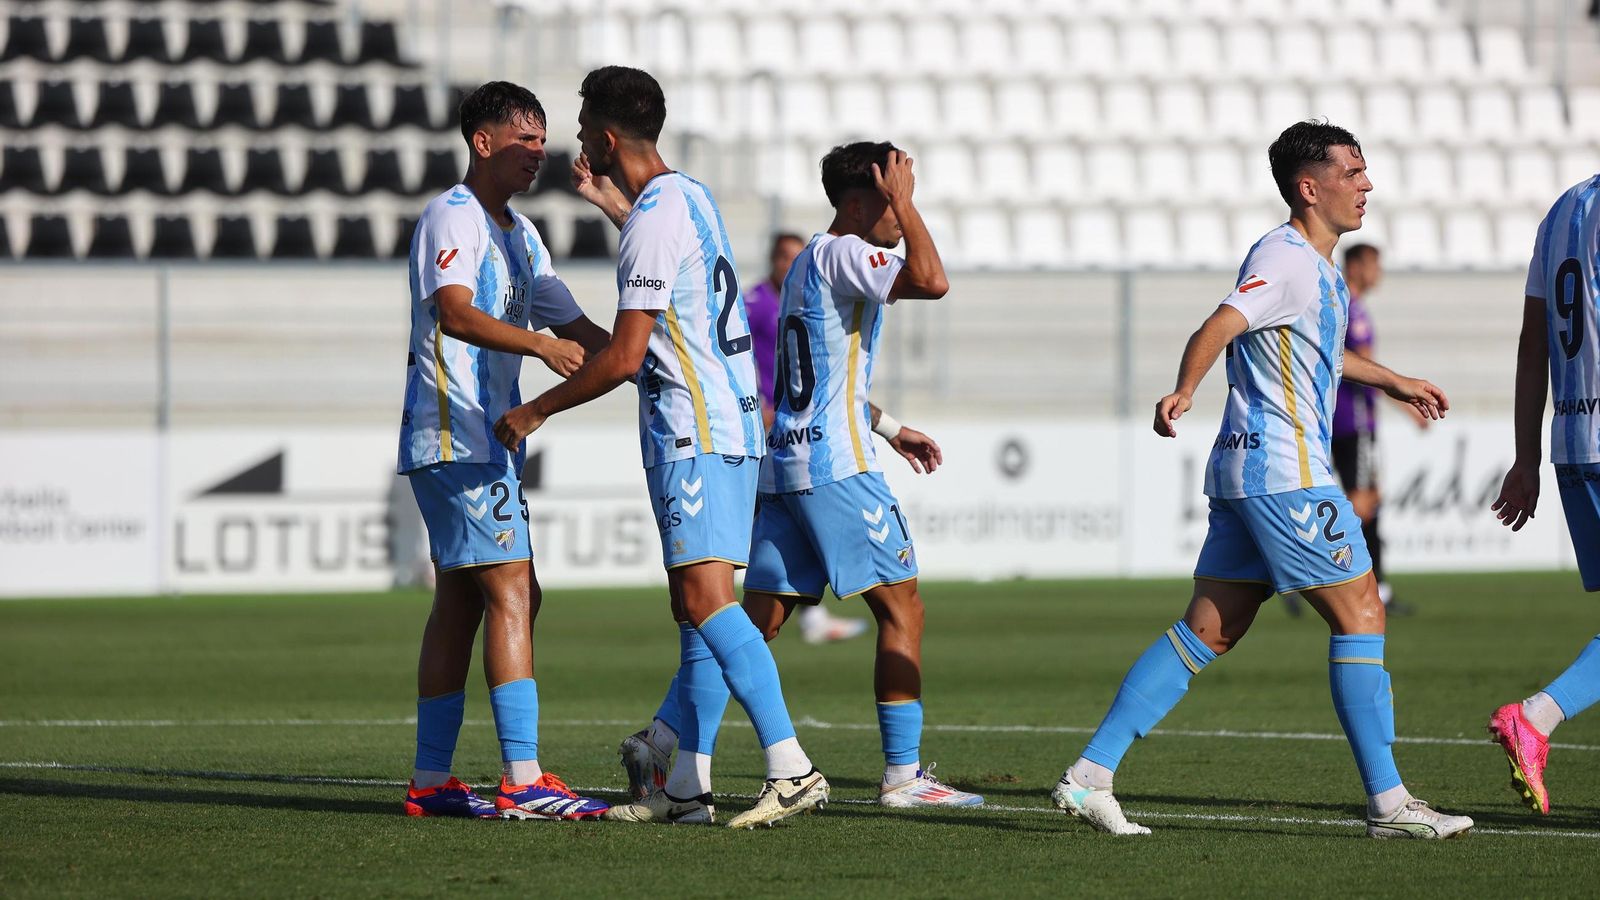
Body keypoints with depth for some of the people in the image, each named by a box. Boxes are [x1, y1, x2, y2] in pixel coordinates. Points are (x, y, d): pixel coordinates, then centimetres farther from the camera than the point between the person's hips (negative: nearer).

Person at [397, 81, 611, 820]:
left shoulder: (518, 233, 20)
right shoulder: (452, 218, -11)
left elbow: (575, 327, 23)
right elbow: (455, 314, -27)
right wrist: (540, 345, -40)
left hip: (488, 440, 10)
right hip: (455, 436, -10)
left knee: (460, 604, 10)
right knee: (510, 593, -15)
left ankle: (430, 781, 13)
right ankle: (522, 781, -19)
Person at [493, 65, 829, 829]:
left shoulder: (654, 218, -14)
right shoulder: (688, 196, 15)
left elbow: (625, 355, -16)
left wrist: (535, 412, -5)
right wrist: (611, 204, 47)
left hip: (694, 435, -10)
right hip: (729, 424, 10)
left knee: (706, 601, -17)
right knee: (694, 608, 9)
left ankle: (791, 768, -25)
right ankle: (686, 787, 10)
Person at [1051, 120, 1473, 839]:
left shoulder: (1317, 265, 20)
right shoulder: (1286, 260, -12)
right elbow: (1219, 328, -28)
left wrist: (1391, 381, 52)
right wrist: (1184, 392, -46)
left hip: (1246, 468, 10)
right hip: (1284, 473, -10)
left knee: (1208, 631, 7)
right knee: (1361, 617, -5)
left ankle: (1089, 775, 3)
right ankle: (1388, 805, -2)